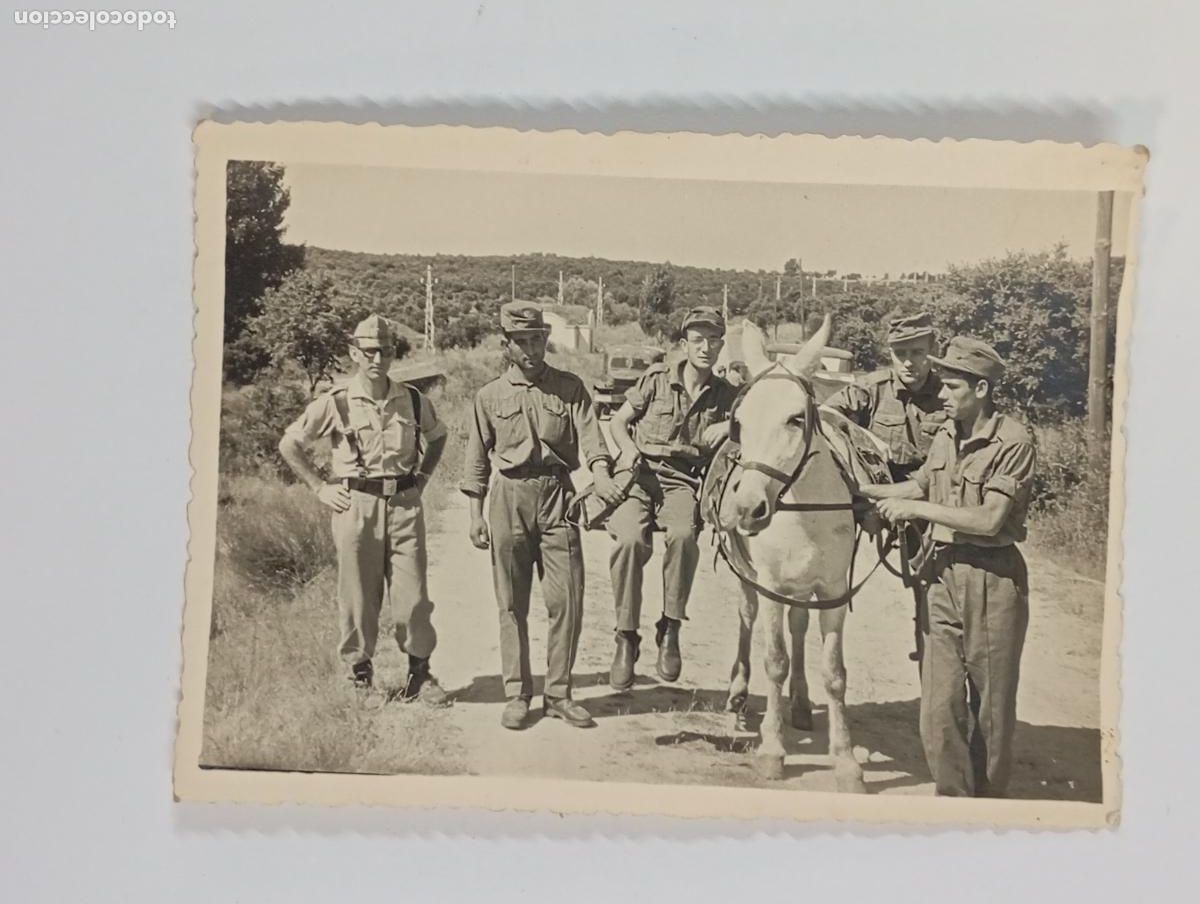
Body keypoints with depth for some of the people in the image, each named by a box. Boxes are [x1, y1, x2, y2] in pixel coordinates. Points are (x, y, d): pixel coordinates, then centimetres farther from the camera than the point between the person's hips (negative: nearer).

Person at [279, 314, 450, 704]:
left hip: (405, 506, 2)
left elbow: (437, 438, 23)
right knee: (358, 598, 5)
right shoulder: (336, 404, -5)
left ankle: (420, 674, 17)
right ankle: (359, 677, 19)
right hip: (356, 507, -2)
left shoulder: (413, 401, 4)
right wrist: (321, 487, 0)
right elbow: (289, 444, 3)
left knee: (413, 596, 2)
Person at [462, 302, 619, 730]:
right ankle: (517, 695, 15)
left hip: (558, 495, 0)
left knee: (567, 599, -1)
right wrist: (476, 514, 5)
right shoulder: (489, 396, 9)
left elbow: (590, 439, -5)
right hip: (509, 497, 0)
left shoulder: (570, 388, 7)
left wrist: (602, 479, -24)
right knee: (512, 605, 4)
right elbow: (478, 460, 11)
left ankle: (558, 693, 12)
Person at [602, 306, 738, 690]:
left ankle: (670, 629, -18)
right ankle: (626, 637, -15)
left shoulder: (727, 396, 10)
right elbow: (617, 422, 13)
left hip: (684, 481, 1)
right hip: (641, 474, -1)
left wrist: (731, 428, -6)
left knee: (683, 534, -33)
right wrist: (630, 451, -7)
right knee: (630, 539, -30)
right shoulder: (657, 378, 6)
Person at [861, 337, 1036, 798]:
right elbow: (919, 485, 22)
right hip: (944, 574, 6)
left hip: (993, 578, -5)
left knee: (992, 707, 10)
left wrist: (917, 509, -16)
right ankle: (955, 800, 15)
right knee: (939, 706, 3)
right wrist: (857, 488, 13)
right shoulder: (945, 435, 7)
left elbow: (989, 518, -20)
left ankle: (986, 804, 26)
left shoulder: (1013, 441, -14)